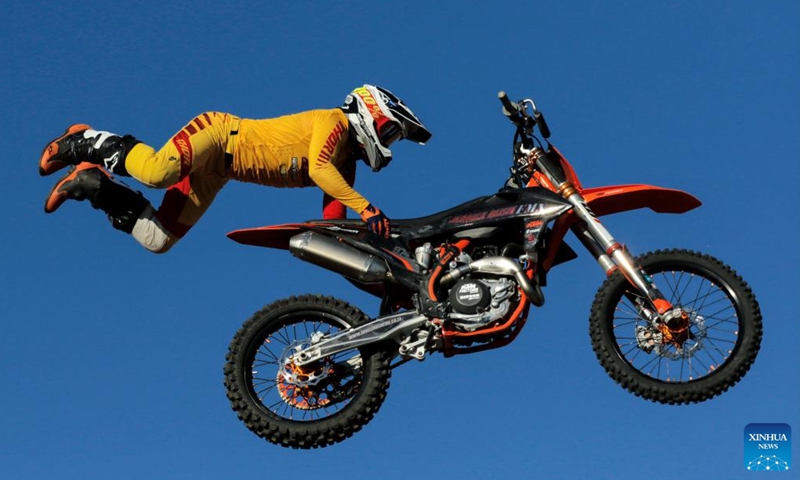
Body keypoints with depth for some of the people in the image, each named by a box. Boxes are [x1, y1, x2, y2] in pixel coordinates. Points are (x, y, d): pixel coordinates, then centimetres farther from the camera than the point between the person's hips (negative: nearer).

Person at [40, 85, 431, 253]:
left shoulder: (347, 162, 13)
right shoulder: (335, 122, -11)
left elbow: (332, 223, 9)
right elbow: (318, 168, -30)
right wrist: (365, 207, -35)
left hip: (217, 170, 9)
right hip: (220, 131, -8)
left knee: (157, 240, -1)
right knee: (156, 172, -36)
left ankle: (90, 182, 7)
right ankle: (86, 143, -10)